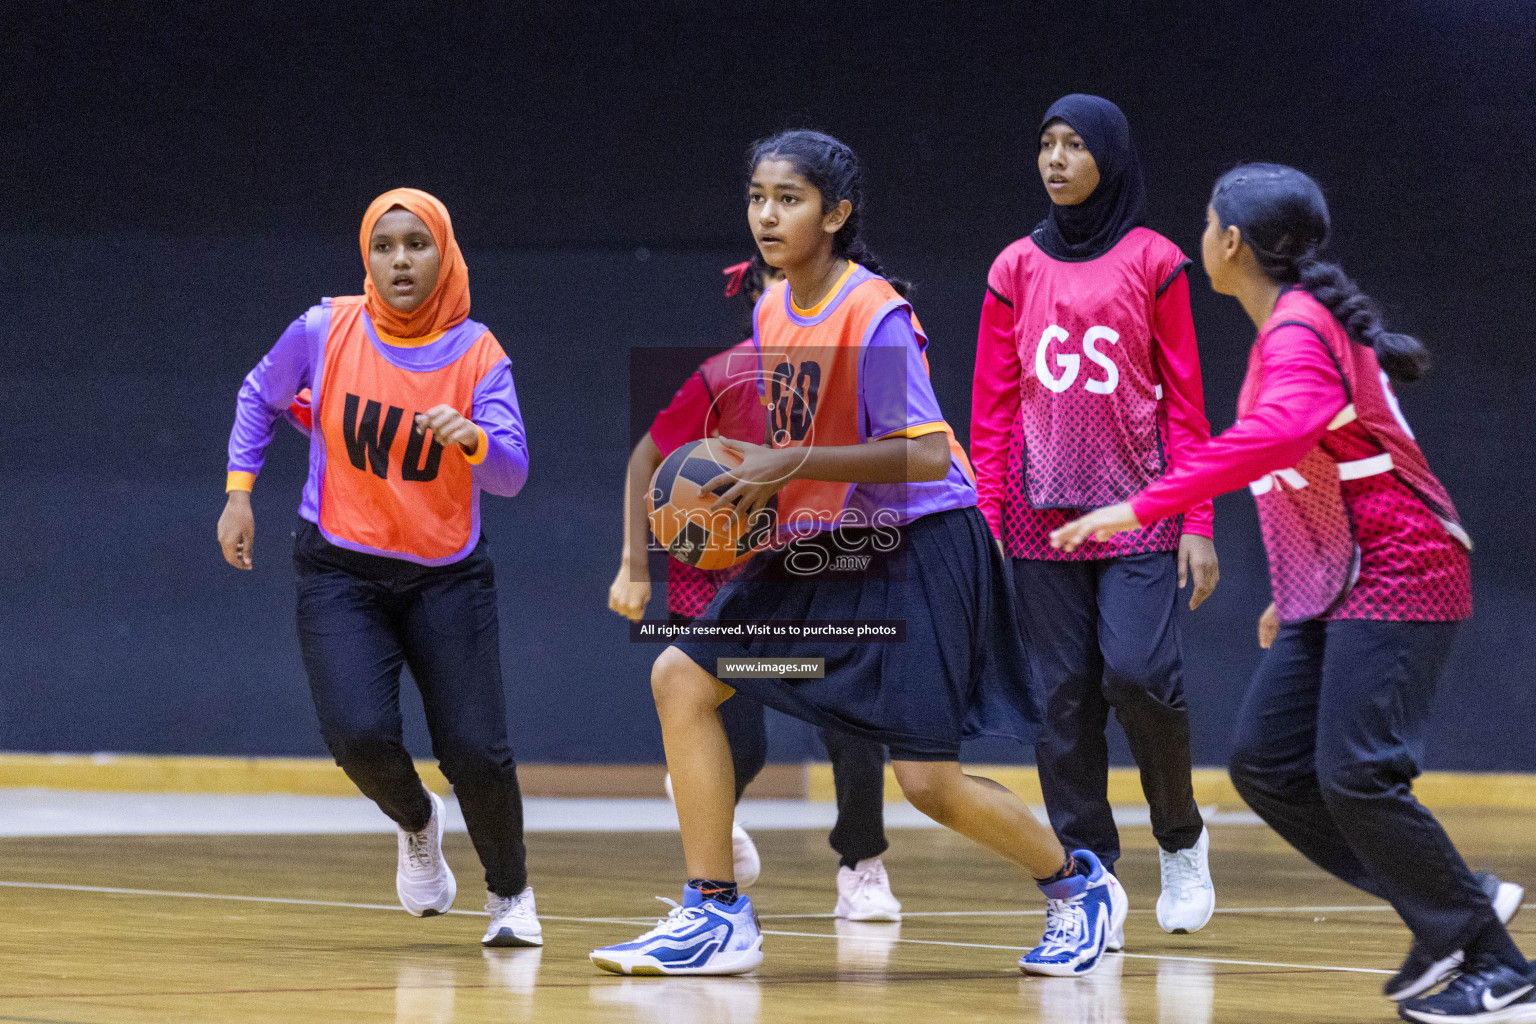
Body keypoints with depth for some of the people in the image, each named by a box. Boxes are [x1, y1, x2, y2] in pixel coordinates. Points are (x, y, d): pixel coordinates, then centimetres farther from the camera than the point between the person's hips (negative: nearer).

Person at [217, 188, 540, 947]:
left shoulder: (478, 353, -9)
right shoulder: (325, 331, -8)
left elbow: (510, 473, -17)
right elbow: (260, 398, 10)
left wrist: (472, 438, -37)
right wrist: (239, 492, 4)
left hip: (447, 577, 0)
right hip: (341, 571, 0)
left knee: (477, 751, -9)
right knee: (359, 734, -21)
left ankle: (510, 891, 21)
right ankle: (416, 824, 17)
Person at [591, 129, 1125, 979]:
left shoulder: (875, 317, -19)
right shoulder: (771, 311, 6)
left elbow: (925, 455, -25)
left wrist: (795, 466, -27)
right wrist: (751, 481, 0)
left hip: (915, 549, -8)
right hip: (816, 548, 8)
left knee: (928, 781, -9)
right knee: (680, 677, -3)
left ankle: (1077, 885, 18)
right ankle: (716, 918, 1)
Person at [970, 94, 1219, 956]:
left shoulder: (1154, 262, 2)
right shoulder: (1017, 268, 9)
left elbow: (1185, 401, 2)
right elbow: (992, 405, 10)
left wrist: (1198, 523, -4)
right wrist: (986, 520, 2)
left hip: (1138, 509, -3)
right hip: (1044, 517, 3)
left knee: (1139, 674, -15)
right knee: (1064, 694, -1)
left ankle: (1181, 837, 10)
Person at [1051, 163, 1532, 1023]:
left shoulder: (1298, 329, -16)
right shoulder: (1291, 326, 15)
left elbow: (1281, 431, -37)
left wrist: (1144, 508, -38)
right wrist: (1296, 592, 27)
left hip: (1394, 580, -10)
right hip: (1332, 591, 10)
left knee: (1357, 775, -17)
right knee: (1265, 765, 4)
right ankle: (1452, 911, 8)